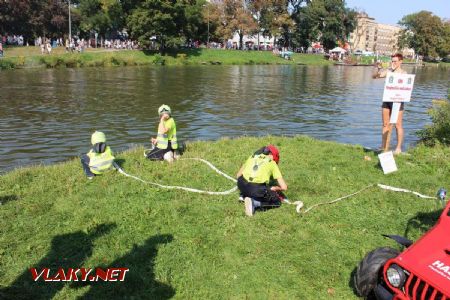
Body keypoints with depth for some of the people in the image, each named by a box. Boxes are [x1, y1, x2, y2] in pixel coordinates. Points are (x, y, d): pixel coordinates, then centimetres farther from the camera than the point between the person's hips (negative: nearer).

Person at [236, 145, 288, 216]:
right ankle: (254, 202, -4)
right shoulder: (272, 163, 13)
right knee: (277, 202, 17)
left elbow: (238, 175, 27)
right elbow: (284, 187, 7)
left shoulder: (253, 157, 23)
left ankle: (244, 196, 11)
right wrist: (273, 188, 25)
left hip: (242, 186, 5)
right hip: (258, 190, -5)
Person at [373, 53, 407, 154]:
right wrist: (378, 70, -13)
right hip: (387, 99, 4)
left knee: (398, 125, -1)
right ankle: (383, 147, 15)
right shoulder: (388, 71, 9)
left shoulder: (403, 73, -2)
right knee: (385, 124, 8)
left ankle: (398, 148, 7)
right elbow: (374, 76, 7)